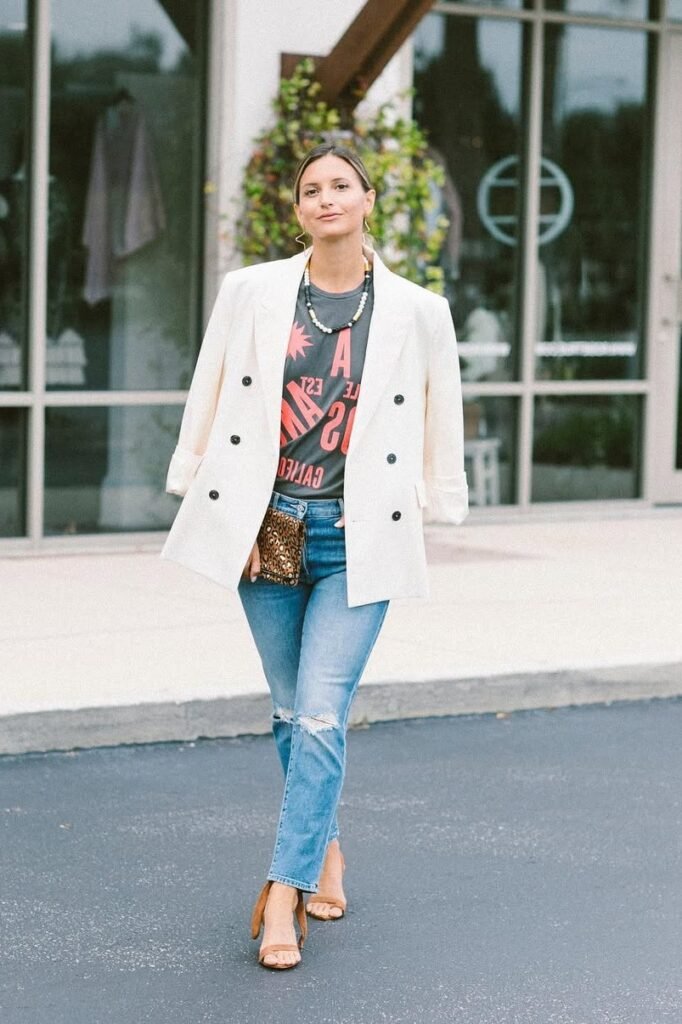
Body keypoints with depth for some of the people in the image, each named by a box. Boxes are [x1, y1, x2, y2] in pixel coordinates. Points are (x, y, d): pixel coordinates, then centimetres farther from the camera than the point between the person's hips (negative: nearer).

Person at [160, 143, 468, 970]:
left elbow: (440, 430, 10)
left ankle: (282, 895, -8)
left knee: (322, 715, -10)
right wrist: (227, 518, 4)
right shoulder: (250, 293, 1)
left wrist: (421, 512, 9)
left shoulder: (417, 312, 0)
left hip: (358, 539, -2)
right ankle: (326, 850, 33)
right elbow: (207, 408, 6)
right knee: (290, 711, 12)